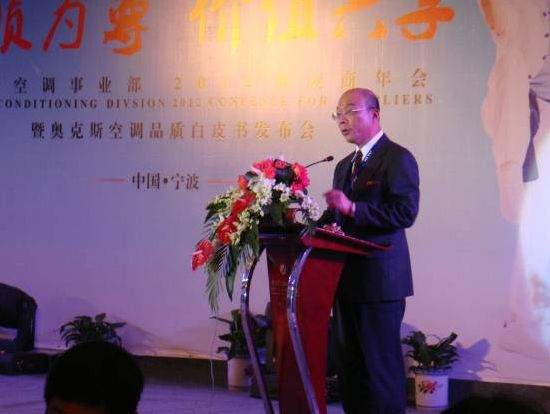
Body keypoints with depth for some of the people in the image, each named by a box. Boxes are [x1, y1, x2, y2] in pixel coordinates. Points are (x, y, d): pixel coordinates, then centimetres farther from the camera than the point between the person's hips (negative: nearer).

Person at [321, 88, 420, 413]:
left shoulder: (398, 158, -8)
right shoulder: (345, 166, 20)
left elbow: (405, 212, -18)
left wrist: (352, 208, -25)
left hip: (379, 277, -9)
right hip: (347, 277, 9)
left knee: (380, 363, -4)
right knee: (348, 362, 13)